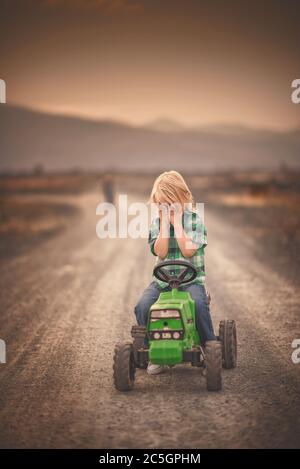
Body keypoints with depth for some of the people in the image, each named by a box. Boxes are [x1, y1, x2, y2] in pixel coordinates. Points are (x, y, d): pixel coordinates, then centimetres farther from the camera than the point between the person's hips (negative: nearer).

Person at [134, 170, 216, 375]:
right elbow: (161, 252, -10)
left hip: (191, 279, -3)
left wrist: (177, 222, -13)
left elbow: (188, 251, -17)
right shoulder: (157, 222, 6)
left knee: (199, 304, -34)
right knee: (142, 306, -24)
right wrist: (165, 222, -11)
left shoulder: (195, 221, -1)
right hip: (162, 280, 3)